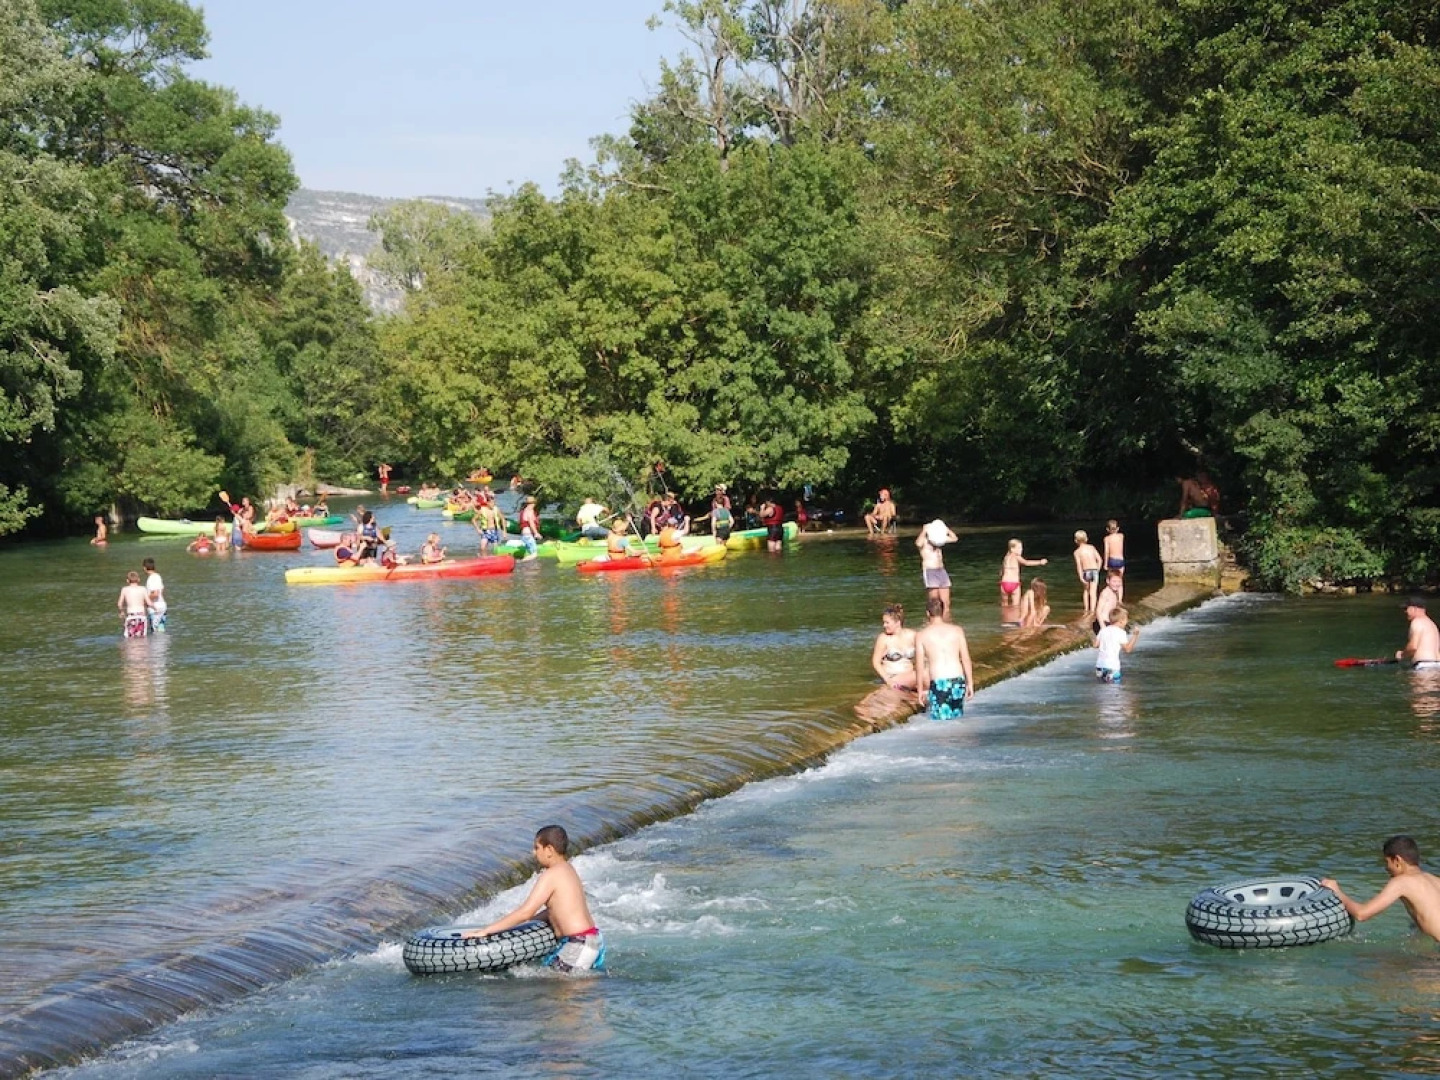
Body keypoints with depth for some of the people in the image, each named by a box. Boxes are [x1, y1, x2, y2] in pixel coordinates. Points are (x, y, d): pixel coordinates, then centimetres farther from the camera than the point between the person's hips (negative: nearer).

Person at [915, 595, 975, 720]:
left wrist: (921, 690, 12)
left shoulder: (921, 636, 2)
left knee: (940, 718, 7)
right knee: (957, 715, 17)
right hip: (958, 680, 2)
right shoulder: (957, 630, 6)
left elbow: (920, 666, 3)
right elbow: (966, 659, 6)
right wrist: (970, 683, 14)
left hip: (938, 683, -2)